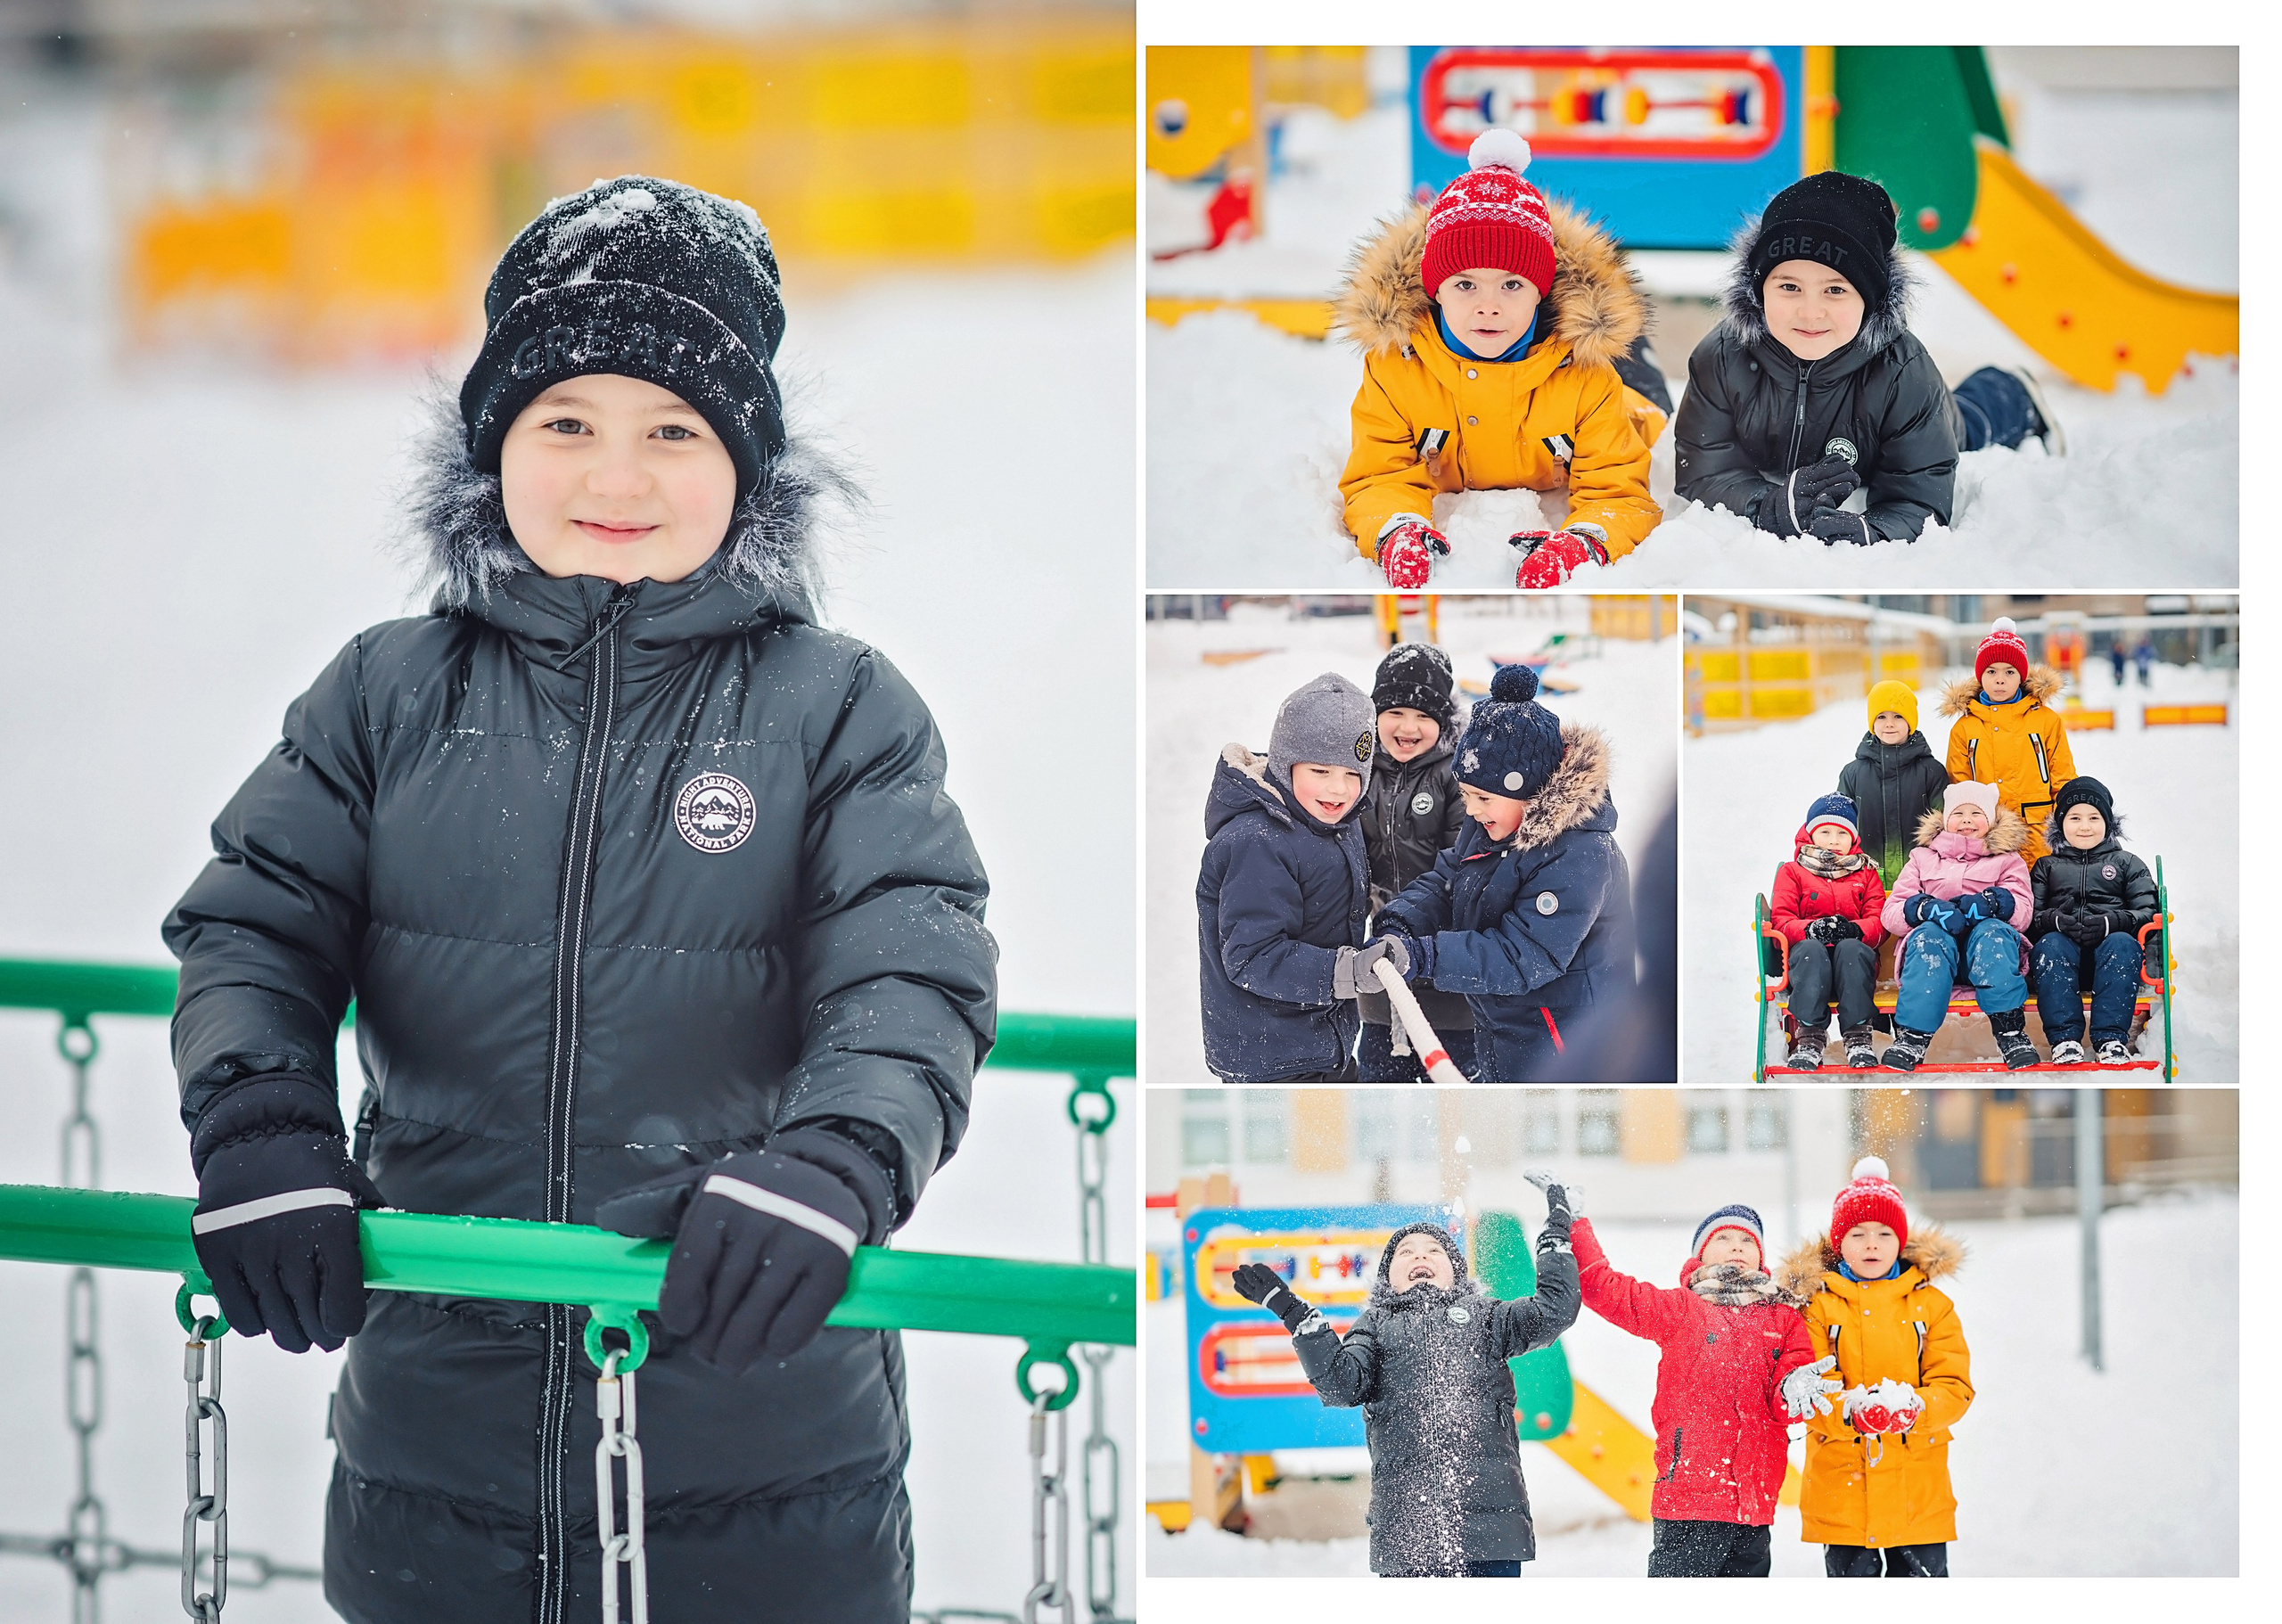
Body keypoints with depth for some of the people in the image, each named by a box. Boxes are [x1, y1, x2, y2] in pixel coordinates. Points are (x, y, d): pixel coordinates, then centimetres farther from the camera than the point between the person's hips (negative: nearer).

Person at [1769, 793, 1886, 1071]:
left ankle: (1858, 1035, -41)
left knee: (1851, 948, -37)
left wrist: (1854, 929, -18)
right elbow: (1781, 921, 4)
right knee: (1812, 949, -38)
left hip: (1854, 951, 1)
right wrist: (1810, 929, -21)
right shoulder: (1792, 872, 19)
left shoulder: (1866, 873, 23)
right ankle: (1809, 1036, -43)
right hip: (1808, 953, -1)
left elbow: (1879, 923, 8)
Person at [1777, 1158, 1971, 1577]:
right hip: (1843, 1489, -1)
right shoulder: (1817, 1305, 2)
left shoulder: (1932, 1305, 5)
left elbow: (1955, 1389, -2)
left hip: (1919, 1491, 1)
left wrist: (1911, 1409, -24)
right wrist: (1850, 1411, -29)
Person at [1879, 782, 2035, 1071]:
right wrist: (1926, 908, -14)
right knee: (1929, 935, -35)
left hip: (1986, 952, 0)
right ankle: (1911, 1038, -47)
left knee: (1993, 932, -35)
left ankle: (2011, 1033, -43)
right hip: (1937, 949, 0)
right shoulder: (1923, 858, 24)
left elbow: (2023, 913, 4)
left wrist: (1993, 902, -19)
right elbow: (1891, 914, 9)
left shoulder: (2007, 860, 22)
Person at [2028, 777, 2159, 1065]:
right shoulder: (2046, 867, 26)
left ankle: (2111, 1038, -45)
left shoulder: (2127, 864, 23)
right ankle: (2064, 1038, -45)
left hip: (2110, 944, -1)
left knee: (2122, 944, -36)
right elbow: (2029, 915, 11)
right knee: (2051, 944, -35)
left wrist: (2110, 922, -13)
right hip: (2062, 947, 1)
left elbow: (2147, 912, 7)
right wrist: (2056, 921, -13)